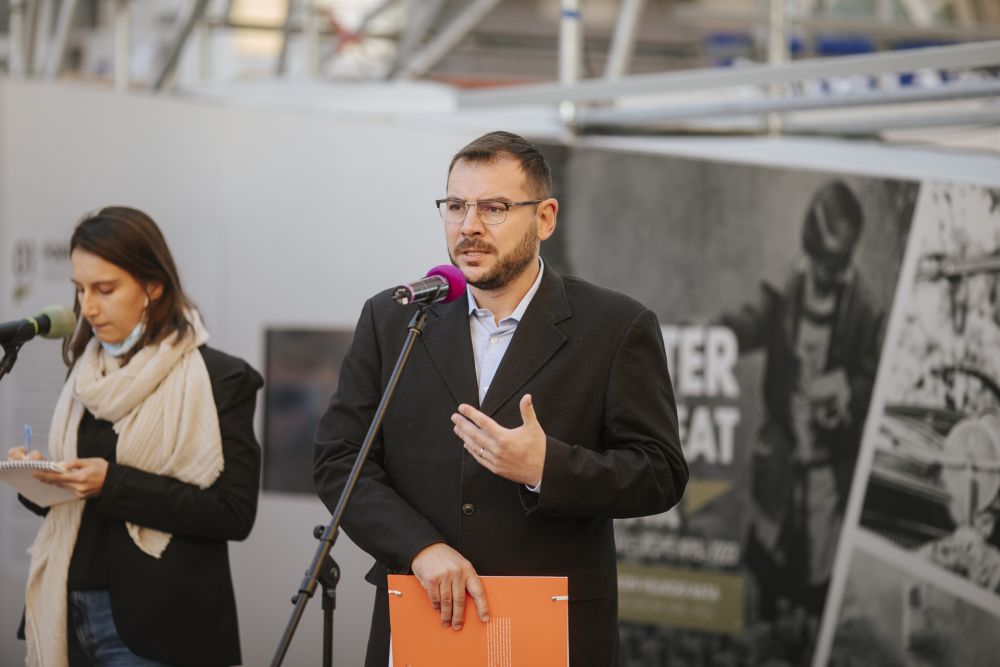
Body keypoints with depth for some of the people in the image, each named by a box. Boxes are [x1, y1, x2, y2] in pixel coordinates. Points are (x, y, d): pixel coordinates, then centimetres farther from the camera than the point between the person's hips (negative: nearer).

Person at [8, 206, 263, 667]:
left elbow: (235, 512, -12)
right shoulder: (85, 373, 12)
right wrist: (39, 479, -2)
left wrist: (115, 484, -19)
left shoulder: (219, 379, -6)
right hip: (71, 617, 5)